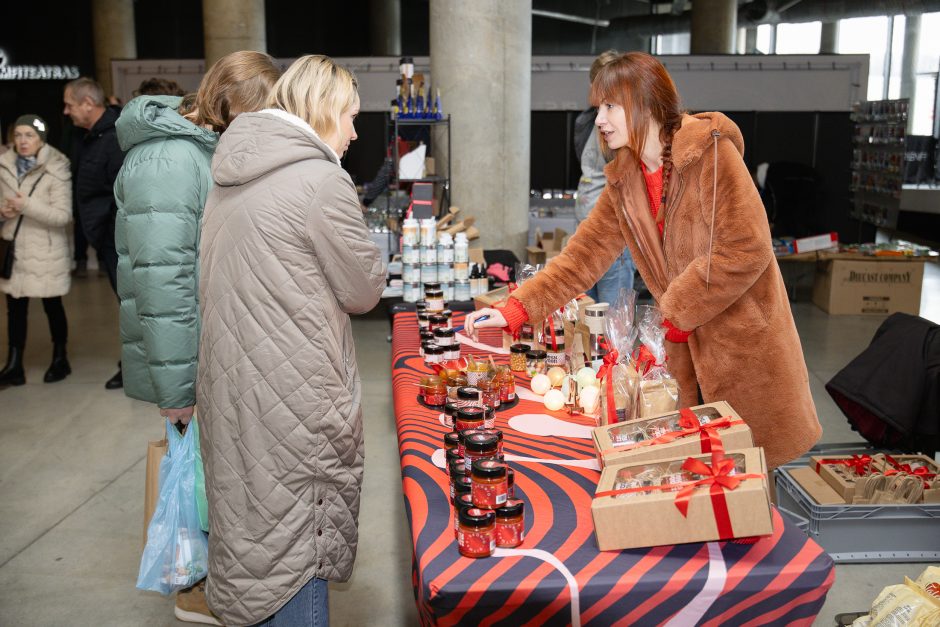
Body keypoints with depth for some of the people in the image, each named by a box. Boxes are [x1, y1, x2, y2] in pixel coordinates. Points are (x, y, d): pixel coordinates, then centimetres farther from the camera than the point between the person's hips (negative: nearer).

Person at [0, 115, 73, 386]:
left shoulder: (56, 170, -10)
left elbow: (63, 215, -16)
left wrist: (28, 205, -27)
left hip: (46, 252, -4)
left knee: (52, 306, 8)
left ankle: (60, 359, 25)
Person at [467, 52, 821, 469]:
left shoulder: (710, 153, -17)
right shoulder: (624, 182, 4)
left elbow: (746, 250, -22)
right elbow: (583, 255, 2)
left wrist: (677, 310, -15)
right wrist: (514, 311, -8)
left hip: (744, 341, -6)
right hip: (689, 350, 6)